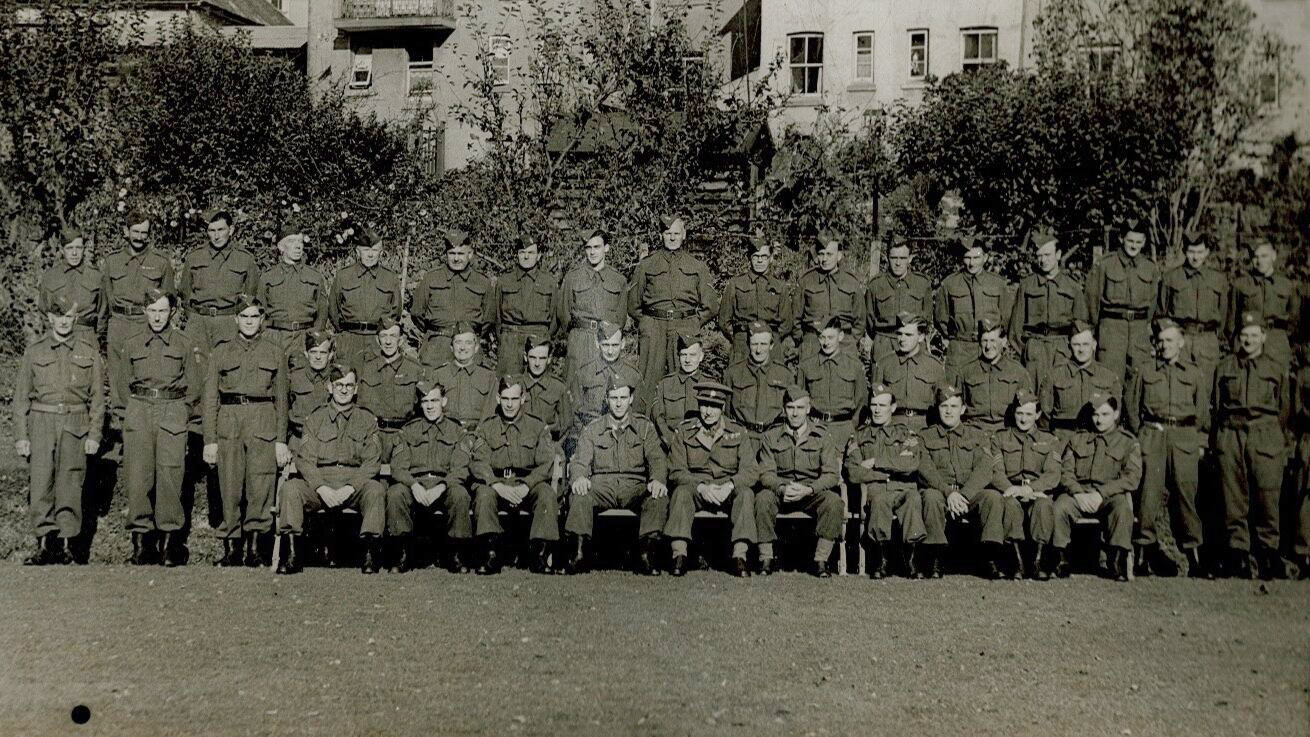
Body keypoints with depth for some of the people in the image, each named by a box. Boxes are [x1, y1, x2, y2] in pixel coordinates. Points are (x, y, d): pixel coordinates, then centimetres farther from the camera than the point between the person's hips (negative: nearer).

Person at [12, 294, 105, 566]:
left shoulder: (89, 351, 7)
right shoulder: (34, 352, 9)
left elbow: (97, 396, 7)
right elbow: (21, 395, 9)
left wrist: (94, 435, 1)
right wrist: (20, 436, 3)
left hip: (75, 424, -1)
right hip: (41, 421, 1)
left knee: (70, 485, -1)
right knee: (40, 484, -6)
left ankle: (68, 544, 6)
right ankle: (45, 545, 0)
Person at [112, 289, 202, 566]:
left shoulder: (186, 345, 7)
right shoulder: (129, 345, 11)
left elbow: (195, 387, 11)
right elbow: (120, 382, 20)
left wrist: (180, 412, 6)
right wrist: (133, 408, 12)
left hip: (173, 413, -2)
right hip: (138, 413, 2)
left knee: (170, 476, -7)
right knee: (138, 477, -4)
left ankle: (171, 539, -1)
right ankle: (141, 538, 2)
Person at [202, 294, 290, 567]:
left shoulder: (275, 353, 11)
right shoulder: (222, 351, 11)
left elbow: (281, 399, 11)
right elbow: (211, 398, 8)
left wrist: (281, 440, 4)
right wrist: (209, 440, 0)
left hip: (263, 424, 0)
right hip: (228, 424, 0)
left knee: (260, 488, -4)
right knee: (230, 490, -2)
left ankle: (255, 548, 5)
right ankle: (231, 549, 6)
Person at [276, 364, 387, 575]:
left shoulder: (367, 419, 13)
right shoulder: (315, 419, 15)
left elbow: (372, 462, 3)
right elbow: (305, 460, 5)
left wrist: (349, 488, -13)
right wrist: (322, 488, -13)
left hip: (355, 484, -1)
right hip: (319, 484, 1)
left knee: (376, 490, -33)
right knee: (290, 488, -28)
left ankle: (371, 554, -29)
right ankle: (292, 555, -25)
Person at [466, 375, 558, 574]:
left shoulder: (538, 428, 13)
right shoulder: (485, 428, 14)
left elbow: (546, 465, 2)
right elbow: (477, 464, -1)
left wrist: (525, 486, -17)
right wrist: (498, 486, -20)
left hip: (528, 485, 0)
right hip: (494, 483, 0)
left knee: (547, 493, -32)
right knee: (484, 493, -34)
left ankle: (539, 554, -28)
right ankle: (491, 555, -33)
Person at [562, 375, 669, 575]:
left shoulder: (645, 427, 15)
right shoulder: (592, 429, 17)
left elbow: (657, 459, 3)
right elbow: (580, 461, 6)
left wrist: (658, 480, -21)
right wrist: (579, 477, -21)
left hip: (635, 486, 0)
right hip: (601, 487, 0)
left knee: (659, 497, -33)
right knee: (579, 496, -34)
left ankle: (647, 551, -32)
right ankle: (579, 551, -31)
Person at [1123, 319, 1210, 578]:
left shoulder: (1195, 374, 12)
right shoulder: (1145, 373, 12)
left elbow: (1203, 411, 14)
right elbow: (1131, 406, 15)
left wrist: (1201, 442, 8)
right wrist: (1139, 436, 7)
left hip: (1185, 438, 0)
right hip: (1152, 436, 0)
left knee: (1186, 493, -2)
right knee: (1150, 491, -7)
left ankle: (1194, 553, 6)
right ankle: (1144, 550, -3)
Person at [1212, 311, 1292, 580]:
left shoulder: (1278, 369, 11)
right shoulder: (1225, 367, 14)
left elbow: (1285, 410, 13)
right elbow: (1216, 406, 15)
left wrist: (1281, 445, 8)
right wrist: (1216, 442, 10)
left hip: (1267, 437, -1)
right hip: (1231, 435, 1)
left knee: (1268, 498, -6)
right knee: (1234, 499, -1)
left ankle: (1268, 555, 2)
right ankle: (1238, 555, 4)